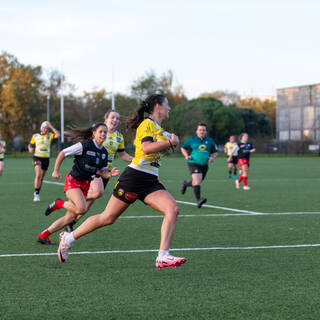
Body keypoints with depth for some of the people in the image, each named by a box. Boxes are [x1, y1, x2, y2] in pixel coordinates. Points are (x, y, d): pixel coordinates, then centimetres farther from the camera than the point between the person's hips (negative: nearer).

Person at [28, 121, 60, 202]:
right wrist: (30, 149, -3)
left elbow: (58, 135, -14)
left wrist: (51, 127, -11)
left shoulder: (49, 135, 4)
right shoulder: (35, 136, 6)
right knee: (38, 175, -22)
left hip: (46, 158, 2)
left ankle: (37, 194, 26)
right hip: (37, 157, -2)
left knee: (41, 178, 10)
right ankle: (36, 194, -20)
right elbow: (30, 144, 19)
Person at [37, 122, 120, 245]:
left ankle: (43, 235, 11)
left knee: (71, 217, 2)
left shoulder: (104, 152, 7)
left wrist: (110, 174, -8)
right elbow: (63, 153, -8)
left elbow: (102, 172, 13)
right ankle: (59, 203, 0)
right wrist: (56, 171, -9)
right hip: (73, 180, -7)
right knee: (82, 209, -29)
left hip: (86, 184, 7)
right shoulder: (84, 145, -14)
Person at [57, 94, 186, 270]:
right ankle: (69, 238, 16)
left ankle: (163, 257, -19)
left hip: (150, 182, 8)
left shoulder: (158, 128, 20)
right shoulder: (147, 124, -8)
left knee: (173, 209, -14)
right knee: (108, 218, -2)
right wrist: (170, 142, -17)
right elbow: (146, 148, -23)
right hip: (134, 177, -8)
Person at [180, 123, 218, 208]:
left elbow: (215, 152, 19)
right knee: (197, 181, -24)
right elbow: (183, 148, 14)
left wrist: (213, 157, -3)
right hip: (194, 163, -5)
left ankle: (185, 184, 49)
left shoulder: (210, 141, 9)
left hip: (204, 165, 5)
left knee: (196, 183, 16)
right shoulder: (191, 140, 1)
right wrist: (186, 156, -4)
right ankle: (198, 200, -29)